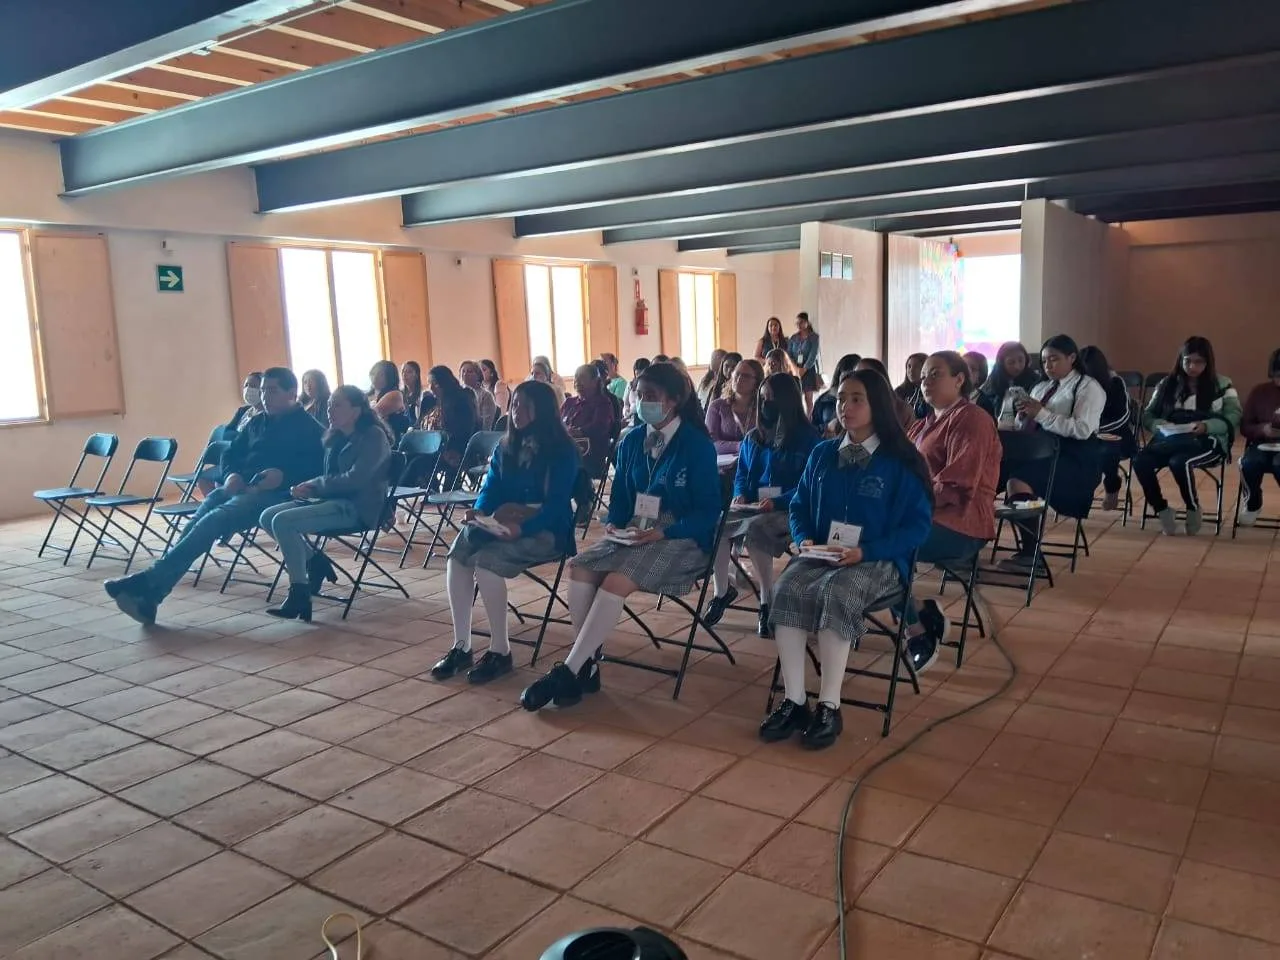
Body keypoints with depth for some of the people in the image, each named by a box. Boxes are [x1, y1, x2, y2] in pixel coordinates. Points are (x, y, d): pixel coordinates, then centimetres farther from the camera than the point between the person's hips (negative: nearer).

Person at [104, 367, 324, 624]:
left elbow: (316, 467, -8)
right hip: (242, 487, 7)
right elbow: (231, 454, 26)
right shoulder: (256, 423, 25)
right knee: (200, 520, -23)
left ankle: (149, 580, -35)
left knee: (215, 519, -30)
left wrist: (282, 475, -23)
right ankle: (150, 595, -33)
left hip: (275, 493, -6)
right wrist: (232, 475, 3)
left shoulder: (308, 427, 3)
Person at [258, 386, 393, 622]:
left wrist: (314, 486, -13)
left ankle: (299, 594, -17)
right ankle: (313, 562, 8)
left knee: (283, 521, -23)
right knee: (267, 517, -3)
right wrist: (308, 487, -5)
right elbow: (329, 476, 17)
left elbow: (355, 479, -19)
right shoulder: (336, 437, 16)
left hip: (358, 507, -9)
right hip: (331, 499, 9)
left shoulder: (373, 436, -9)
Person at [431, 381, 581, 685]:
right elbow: (490, 488, 13)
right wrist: (478, 512, -11)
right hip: (502, 524, 6)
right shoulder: (505, 447, 15)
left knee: (486, 560, -31)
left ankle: (500, 651, -19)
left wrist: (522, 528, -31)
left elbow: (556, 505, -15)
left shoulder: (562, 451, -6)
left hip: (545, 530, -6)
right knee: (459, 551, -24)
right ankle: (461, 646, -19)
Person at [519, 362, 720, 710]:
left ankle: (567, 672, -24)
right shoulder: (631, 441, 10)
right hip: (634, 533, 6)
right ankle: (586, 665, -17)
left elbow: (707, 512, -10)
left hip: (681, 538, -6)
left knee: (616, 581, -30)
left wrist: (661, 532, -22)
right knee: (580, 567, -22)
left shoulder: (698, 446, -8)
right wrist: (614, 524, -5)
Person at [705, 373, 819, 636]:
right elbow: (741, 474, 23)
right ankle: (722, 590, -6)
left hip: (788, 509, -5)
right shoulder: (753, 437, 17)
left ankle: (768, 600, -20)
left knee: (753, 529, -38)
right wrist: (740, 494, 1)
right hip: (752, 506, 5)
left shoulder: (807, 438, -2)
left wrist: (778, 502, -21)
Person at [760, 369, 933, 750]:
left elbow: (918, 524, -6)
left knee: (836, 593, -36)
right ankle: (793, 700, -24)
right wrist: (803, 539, -5)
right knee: (787, 589, -27)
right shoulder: (822, 454, 12)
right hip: (820, 555, 4)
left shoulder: (901, 462, -3)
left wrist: (865, 552, -18)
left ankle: (829, 707, -26)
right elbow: (799, 506, 17)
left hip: (879, 559, -4)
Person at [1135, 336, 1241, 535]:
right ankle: (1162, 510, -10)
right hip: (1170, 440, 3)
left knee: (1179, 462, -37)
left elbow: (1233, 419, -2)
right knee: (1141, 461, -28)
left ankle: (1193, 510, -11)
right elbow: (1148, 415, 12)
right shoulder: (1167, 384, 14)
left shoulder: (1222, 385, 7)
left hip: (1208, 441, -3)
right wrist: (1161, 426, -11)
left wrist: (1206, 426, -20)